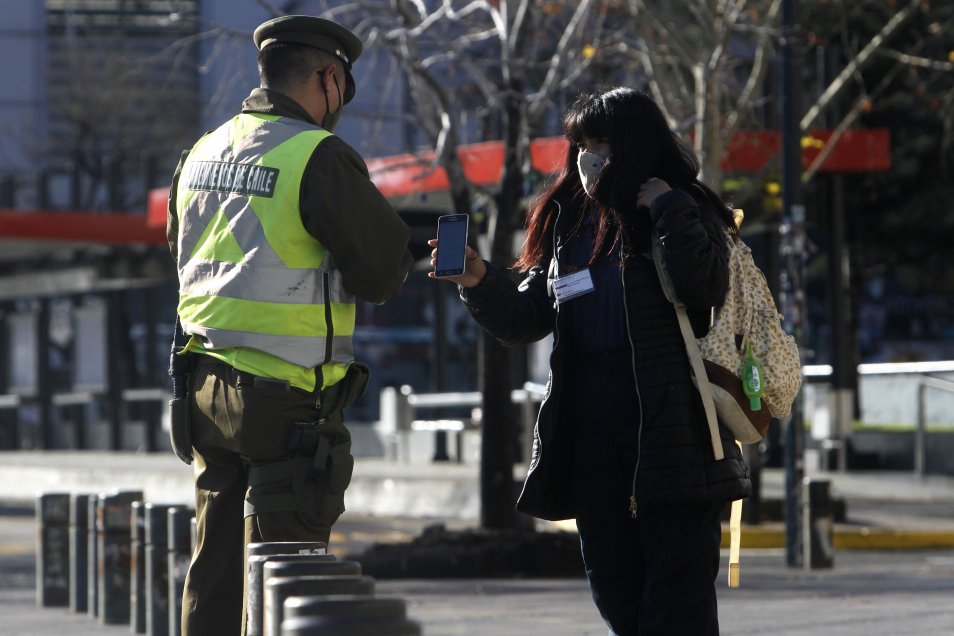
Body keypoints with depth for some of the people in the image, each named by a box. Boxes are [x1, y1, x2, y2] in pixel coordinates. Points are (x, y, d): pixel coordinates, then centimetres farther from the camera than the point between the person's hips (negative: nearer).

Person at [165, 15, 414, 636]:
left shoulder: (200, 155, 12)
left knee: (216, 567, 12)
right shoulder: (320, 156, -13)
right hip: (287, 399, -7)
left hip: (208, 387, 7)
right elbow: (383, 275, -10)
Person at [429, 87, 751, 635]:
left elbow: (708, 289, -19)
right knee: (617, 591, 11)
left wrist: (668, 210, -17)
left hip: (668, 421, -7)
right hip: (590, 431, 7)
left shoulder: (683, 214, -1)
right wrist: (479, 281, -3)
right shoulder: (568, 225, 16)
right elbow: (524, 319, 14)